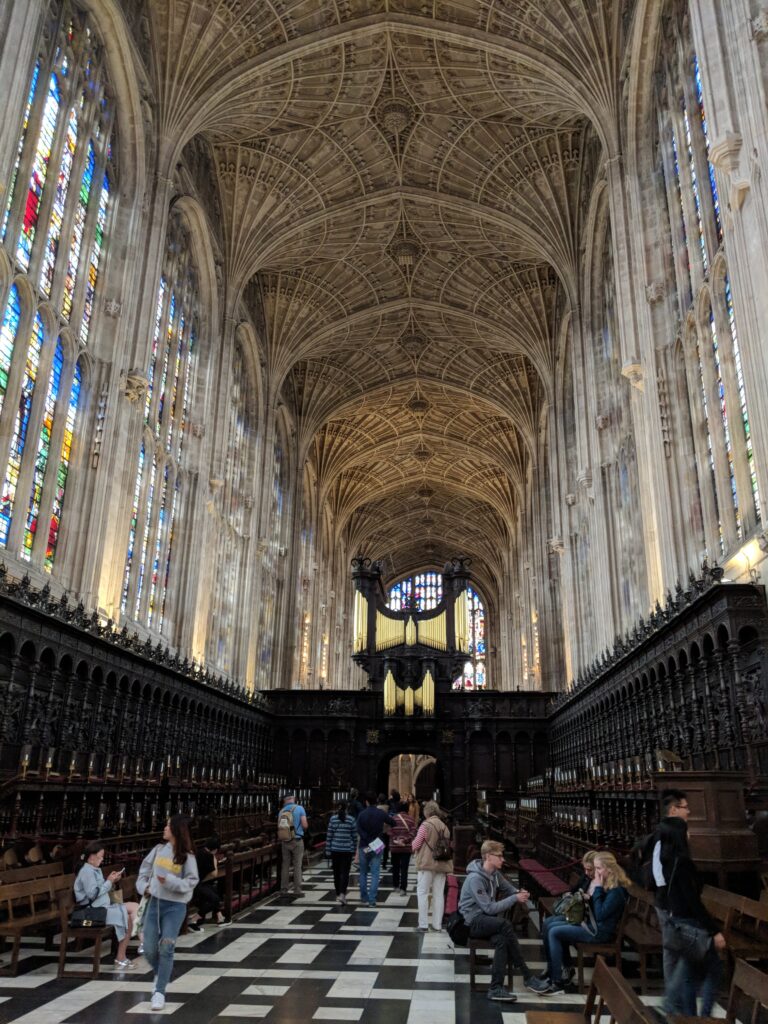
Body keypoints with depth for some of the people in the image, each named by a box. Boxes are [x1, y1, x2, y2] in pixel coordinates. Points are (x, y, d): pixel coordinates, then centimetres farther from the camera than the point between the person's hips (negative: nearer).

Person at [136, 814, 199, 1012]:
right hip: (154, 902, 5)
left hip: (175, 906, -5)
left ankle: (159, 992, 1)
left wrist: (170, 881, -25)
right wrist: (143, 885, 1)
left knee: (166, 948, -11)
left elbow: (192, 881, -14)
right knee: (149, 949, 6)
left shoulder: (187, 856, -13)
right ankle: (160, 975, 35)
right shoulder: (159, 849, 1)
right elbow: (145, 867, 15)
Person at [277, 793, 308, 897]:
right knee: (297, 866, 3)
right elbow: (305, 825, -12)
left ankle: (283, 889, 13)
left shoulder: (281, 811, 2)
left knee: (285, 865, 10)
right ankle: (297, 890, 4)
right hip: (296, 840, -3)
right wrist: (304, 829, 11)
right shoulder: (299, 808, -7)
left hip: (284, 841, 3)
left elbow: (279, 827, 2)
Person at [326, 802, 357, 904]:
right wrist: (354, 848, 11)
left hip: (335, 849, 1)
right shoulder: (351, 819, -2)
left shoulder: (333, 818, -1)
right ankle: (342, 894, -16)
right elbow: (354, 836, 1)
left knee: (337, 872, 14)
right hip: (347, 850, -1)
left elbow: (329, 835, 0)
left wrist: (328, 849, 6)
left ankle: (338, 895, 21)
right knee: (345, 873, 0)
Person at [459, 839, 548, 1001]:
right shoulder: (475, 878, -21)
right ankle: (527, 976, -23)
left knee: (501, 939, -29)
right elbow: (489, 908, -24)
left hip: (487, 919, 7)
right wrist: (515, 898, -22)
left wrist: (520, 893, -6)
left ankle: (496, 988, -25)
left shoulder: (494, 873, 5)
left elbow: (509, 888, 19)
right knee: (505, 924, -33)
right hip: (473, 921, -7)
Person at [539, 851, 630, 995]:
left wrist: (598, 889, -21)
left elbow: (600, 915, -25)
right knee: (552, 926, 10)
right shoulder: (606, 884, 7)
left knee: (554, 933, -14)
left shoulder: (617, 890, -20)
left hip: (601, 933, -10)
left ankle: (558, 982, -8)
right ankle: (565, 969, 16)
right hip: (592, 925, 10)